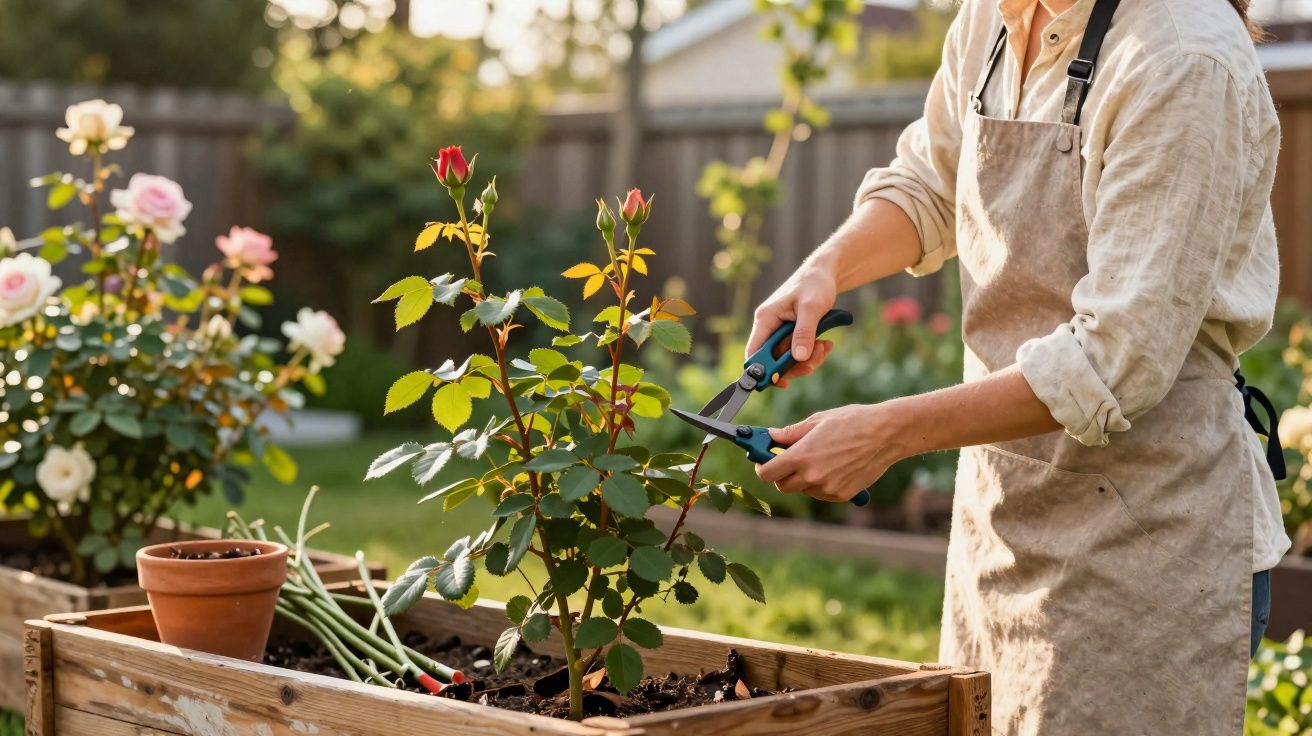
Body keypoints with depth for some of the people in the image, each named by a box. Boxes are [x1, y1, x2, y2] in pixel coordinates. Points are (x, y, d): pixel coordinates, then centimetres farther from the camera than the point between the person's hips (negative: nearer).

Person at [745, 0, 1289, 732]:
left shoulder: (1186, 60, -21)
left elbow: (1117, 359, -24)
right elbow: (930, 184, 22)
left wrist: (887, 433, -22)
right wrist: (826, 268, 1)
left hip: (1147, 528, -8)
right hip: (1004, 504, 8)